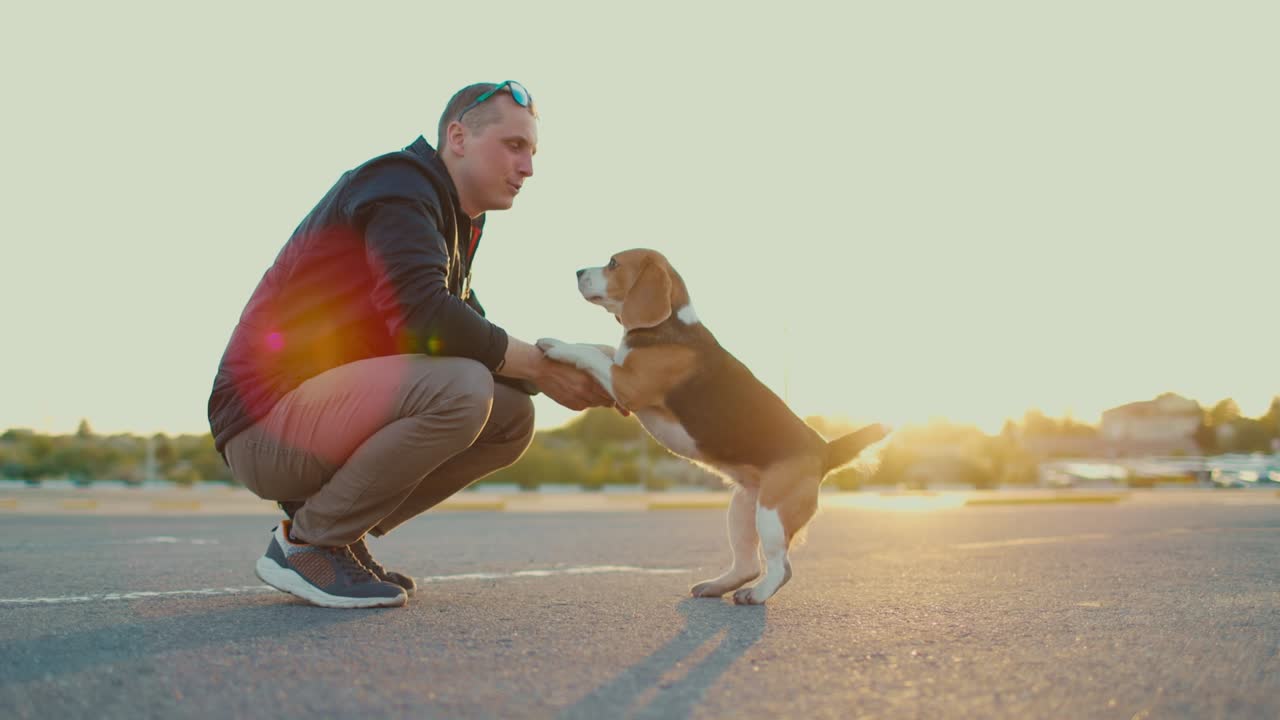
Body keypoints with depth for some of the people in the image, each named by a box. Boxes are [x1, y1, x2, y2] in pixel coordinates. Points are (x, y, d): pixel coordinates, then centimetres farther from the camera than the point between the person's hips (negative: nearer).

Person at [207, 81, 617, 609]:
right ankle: (305, 542, -13)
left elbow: (470, 333, 15)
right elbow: (422, 317, -27)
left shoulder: (452, 223, 19)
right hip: (266, 419, -9)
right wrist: (539, 366, -17)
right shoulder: (399, 185, -12)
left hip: (329, 404, 10)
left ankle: (335, 531, 5)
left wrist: (573, 372, -1)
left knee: (512, 417, 1)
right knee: (459, 388, -30)